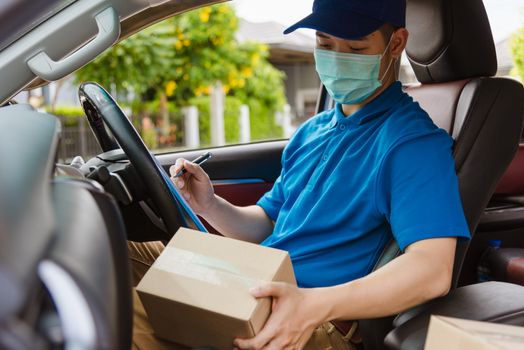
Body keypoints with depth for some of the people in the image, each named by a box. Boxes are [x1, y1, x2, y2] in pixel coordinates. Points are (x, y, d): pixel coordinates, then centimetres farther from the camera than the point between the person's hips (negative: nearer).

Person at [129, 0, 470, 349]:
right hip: (256, 293, 8)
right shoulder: (312, 131, 16)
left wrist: (317, 305, -38)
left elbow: (432, 271, -25)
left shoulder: (413, 141, -12)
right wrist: (210, 206, -2)